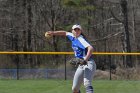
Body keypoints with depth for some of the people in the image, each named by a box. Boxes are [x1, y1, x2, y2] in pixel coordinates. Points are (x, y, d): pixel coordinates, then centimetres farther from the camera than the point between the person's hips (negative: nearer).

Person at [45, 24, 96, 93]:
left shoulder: (81, 39, -14)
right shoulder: (73, 37, 12)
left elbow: (90, 48, -31)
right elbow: (65, 33, 34)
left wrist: (86, 59, -45)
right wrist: (53, 33, 25)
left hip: (88, 64, -9)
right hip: (80, 66, 9)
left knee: (87, 83, -31)